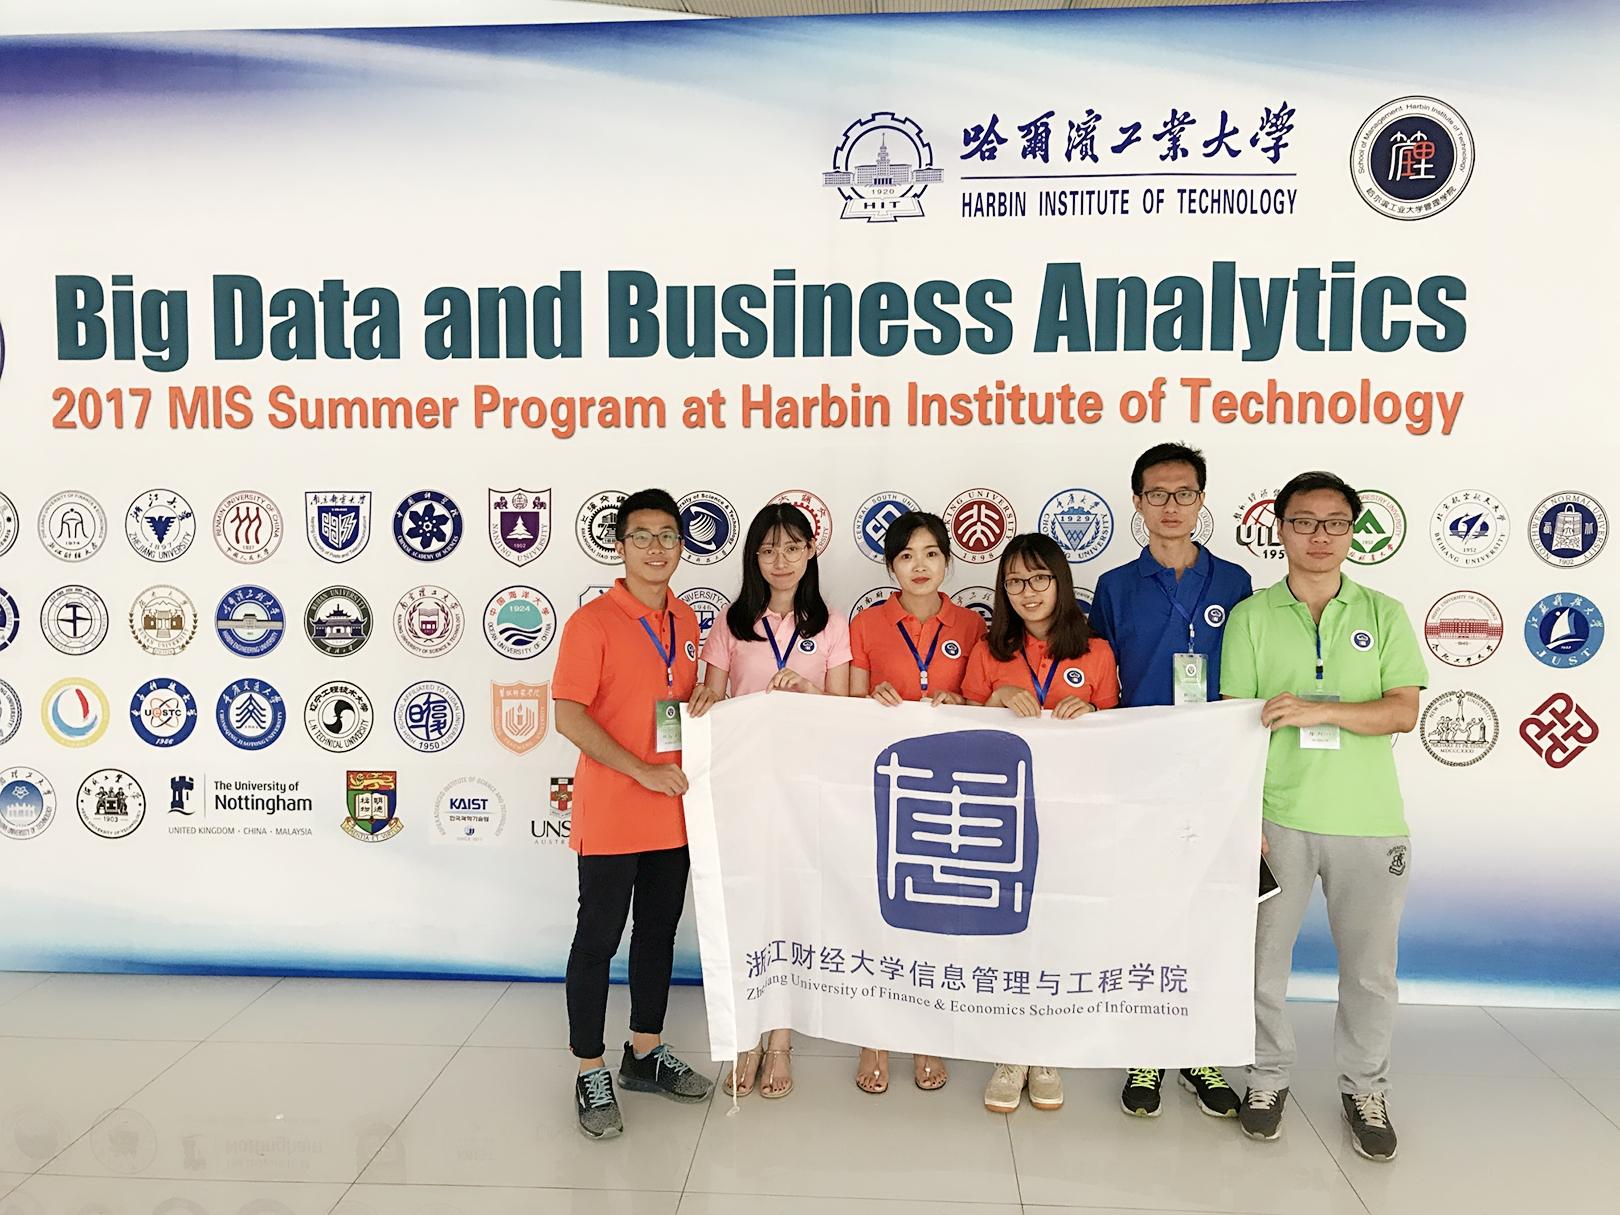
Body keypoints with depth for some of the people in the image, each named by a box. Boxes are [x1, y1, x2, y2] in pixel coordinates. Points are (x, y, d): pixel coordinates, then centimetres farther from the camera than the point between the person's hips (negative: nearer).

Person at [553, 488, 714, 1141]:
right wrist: (643, 769, -21)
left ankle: (645, 1053, 34)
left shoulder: (686, 620, 8)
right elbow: (569, 716, -17)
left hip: (673, 811, 7)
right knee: (598, 938, 5)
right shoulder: (593, 621, -12)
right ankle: (591, 1074, 19)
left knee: (659, 931, 17)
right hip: (610, 814, -6)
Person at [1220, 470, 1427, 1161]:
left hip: (1369, 821, 1)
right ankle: (1268, 1078, 30)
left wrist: (1319, 710, -20)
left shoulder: (1383, 613, 5)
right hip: (1277, 815, -1)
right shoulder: (1251, 616, 1)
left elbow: (1403, 711, -5)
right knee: (1263, 958, 9)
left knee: (1371, 968, 12)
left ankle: (1365, 1089, 33)